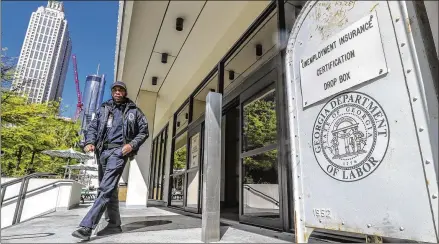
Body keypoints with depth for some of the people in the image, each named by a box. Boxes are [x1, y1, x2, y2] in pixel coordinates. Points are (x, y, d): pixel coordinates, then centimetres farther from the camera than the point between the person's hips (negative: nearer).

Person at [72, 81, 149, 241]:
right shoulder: (104, 109, 18)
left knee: (105, 188, -16)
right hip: (103, 151, 5)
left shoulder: (133, 111, 8)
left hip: (119, 151, -5)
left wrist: (132, 144, -9)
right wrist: (90, 142, -5)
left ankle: (86, 226, -18)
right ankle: (114, 224, 17)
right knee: (109, 189, 8)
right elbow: (93, 127, 14)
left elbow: (144, 131, 6)